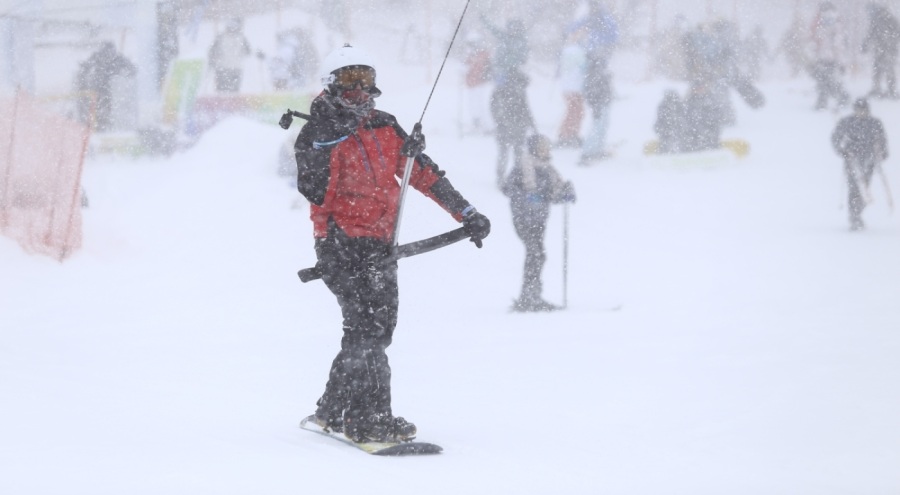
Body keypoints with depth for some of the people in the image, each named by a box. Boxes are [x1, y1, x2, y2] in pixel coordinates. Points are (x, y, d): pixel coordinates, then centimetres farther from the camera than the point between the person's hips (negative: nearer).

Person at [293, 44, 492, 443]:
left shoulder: (385, 129, 13)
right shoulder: (318, 133, -5)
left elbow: (425, 174, 17)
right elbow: (313, 191, -19)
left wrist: (466, 213, 16)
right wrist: (328, 140, -25)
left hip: (380, 245, 7)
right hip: (342, 246, -7)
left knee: (377, 329, 8)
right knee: (368, 326, -16)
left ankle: (334, 411, 20)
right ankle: (370, 420, -17)